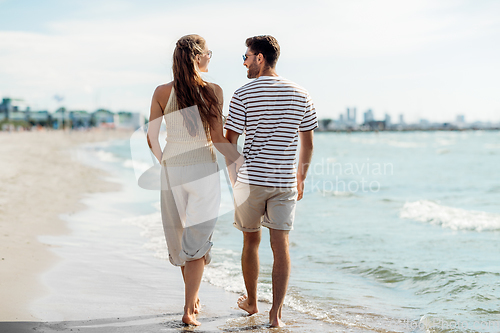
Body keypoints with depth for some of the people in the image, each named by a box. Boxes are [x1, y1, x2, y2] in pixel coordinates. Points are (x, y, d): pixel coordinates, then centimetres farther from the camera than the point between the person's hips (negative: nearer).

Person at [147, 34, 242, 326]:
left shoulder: (162, 92, -1)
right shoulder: (212, 91, -9)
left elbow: (152, 137, 1)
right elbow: (218, 139, -11)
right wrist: (245, 162, -3)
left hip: (172, 169, 3)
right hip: (203, 171, -3)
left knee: (180, 235, 19)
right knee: (198, 238, 4)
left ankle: (194, 297, 34)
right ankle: (189, 310, 1)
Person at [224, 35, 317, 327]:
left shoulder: (243, 96, -8)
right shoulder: (300, 95, 3)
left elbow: (230, 141, -7)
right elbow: (308, 143, 8)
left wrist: (233, 177, 6)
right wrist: (301, 177, 19)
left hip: (250, 180, -1)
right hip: (285, 182, 2)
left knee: (251, 241, 15)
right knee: (281, 246, 2)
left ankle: (251, 302, 30)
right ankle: (276, 313, -2)